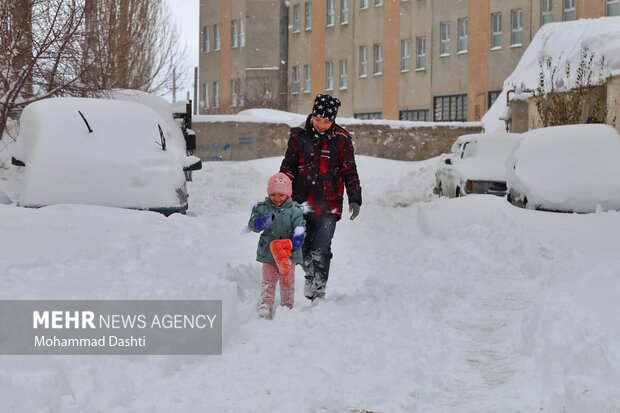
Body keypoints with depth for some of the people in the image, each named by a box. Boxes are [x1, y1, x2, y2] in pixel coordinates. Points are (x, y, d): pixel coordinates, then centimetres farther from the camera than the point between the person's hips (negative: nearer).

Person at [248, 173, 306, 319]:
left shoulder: (294, 210, -5)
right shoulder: (262, 208, -2)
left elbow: (299, 231, -10)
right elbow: (253, 225, -13)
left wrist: (294, 243, -28)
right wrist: (262, 221, -35)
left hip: (288, 253, 0)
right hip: (268, 252, 0)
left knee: (287, 281, 11)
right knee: (268, 280, -2)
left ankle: (287, 306, 22)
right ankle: (265, 304, -5)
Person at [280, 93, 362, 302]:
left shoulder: (341, 139, -2)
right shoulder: (299, 136, 2)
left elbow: (349, 171, 1)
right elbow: (288, 167, 8)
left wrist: (355, 199, -6)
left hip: (328, 205, -2)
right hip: (302, 203, 2)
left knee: (321, 250, -8)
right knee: (302, 247, 10)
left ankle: (319, 291, -1)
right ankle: (311, 275, 37)